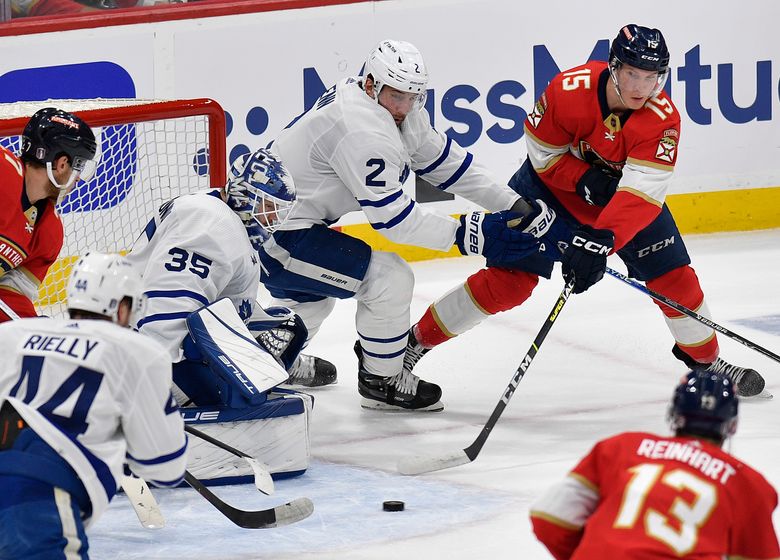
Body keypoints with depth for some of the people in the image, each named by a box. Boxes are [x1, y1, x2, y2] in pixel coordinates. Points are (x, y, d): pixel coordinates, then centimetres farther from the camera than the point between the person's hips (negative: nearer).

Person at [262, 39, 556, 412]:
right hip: (280, 236, -11)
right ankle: (380, 381, 3)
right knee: (390, 279, -13)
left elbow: (444, 161, 10)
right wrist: (463, 235, -24)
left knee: (312, 290, 35)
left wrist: (513, 205, 6)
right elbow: (389, 215, -24)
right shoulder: (364, 131, -25)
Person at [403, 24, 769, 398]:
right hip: (553, 184, -2)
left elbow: (639, 194, -38)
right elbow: (544, 154, -15)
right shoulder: (568, 90, -30)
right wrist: (588, 181, -29)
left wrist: (600, 241, -50)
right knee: (507, 280, -12)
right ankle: (417, 340, 0)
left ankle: (705, 358, 25)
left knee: (673, 277, -2)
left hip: (627, 191, 2)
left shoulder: (662, 119, -29)